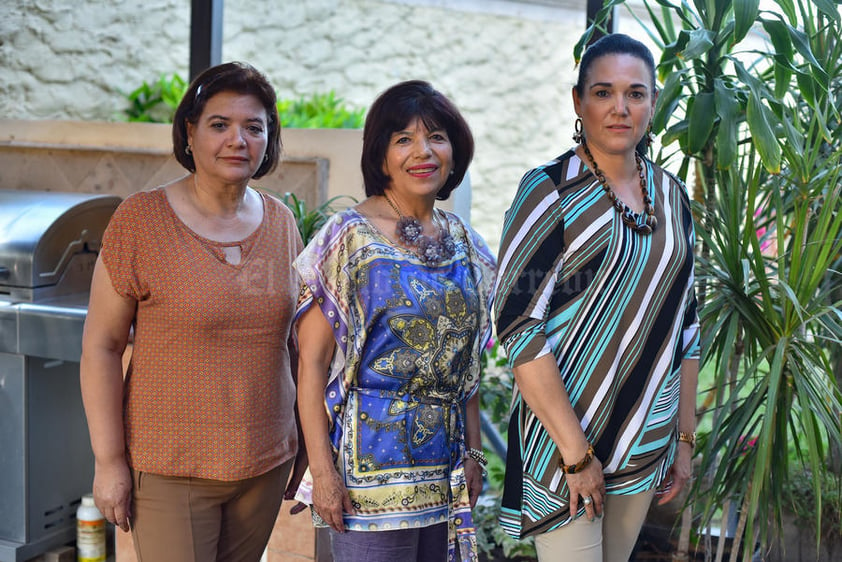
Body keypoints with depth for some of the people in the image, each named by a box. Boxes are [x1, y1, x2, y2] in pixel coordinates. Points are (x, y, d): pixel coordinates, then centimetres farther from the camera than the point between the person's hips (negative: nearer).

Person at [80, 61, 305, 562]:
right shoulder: (141, 220, -8)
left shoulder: (281, 222, 5)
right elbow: (101, 347, -6)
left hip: (266, 464, 4)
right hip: (171, 467, -4)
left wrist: (306, 445, 14)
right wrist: (109, 459, -9)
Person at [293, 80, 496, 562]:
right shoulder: (350, 237, -7)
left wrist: (474, 452, 10)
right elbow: (312, 361, -10)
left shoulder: (464, 244, 9)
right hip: (372, 462, -5)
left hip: (445, 464, 5)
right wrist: (322, 471, -14)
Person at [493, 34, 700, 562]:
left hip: (646, 446, 5)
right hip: (563, 440, -5)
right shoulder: (551, 191, -10)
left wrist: (685, 438, 10)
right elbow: (519, 327, -16)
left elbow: (685, 322, 13)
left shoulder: (672, 195, 7)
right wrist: (576, 452, -18)